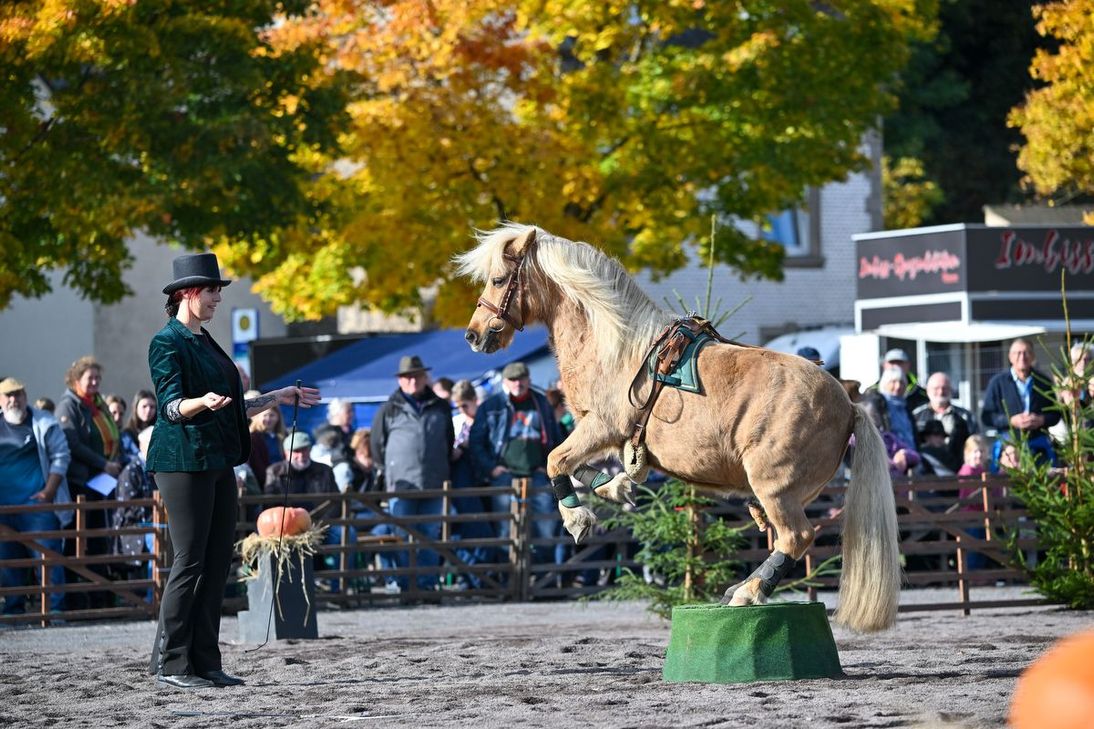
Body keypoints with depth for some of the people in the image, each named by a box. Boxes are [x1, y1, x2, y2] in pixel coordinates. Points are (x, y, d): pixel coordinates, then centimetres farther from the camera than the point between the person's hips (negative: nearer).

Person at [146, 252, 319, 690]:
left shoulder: (205, 342, 19)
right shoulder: (167, 342, -8)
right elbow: (170, 405, -17)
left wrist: (279, 397, 25)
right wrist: (202, 403, -36)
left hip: (218, 463, 9)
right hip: (184, 460, -9)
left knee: (218, 563, 6)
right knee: (190, 562, -9)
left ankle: (204, 662, 9)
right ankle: (169, 662, -5)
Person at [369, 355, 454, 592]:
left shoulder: (440, 408, 13)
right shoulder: (389, 410, 4)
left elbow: (449, 442, 22)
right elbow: (377, 446, 9)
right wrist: (392, 470, 8)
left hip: (433, 484, 2)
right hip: (401, 485, -2)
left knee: (430, 536, 3)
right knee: (402, 537, -4)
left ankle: (428, 583, 7)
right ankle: (403, 583, 0)